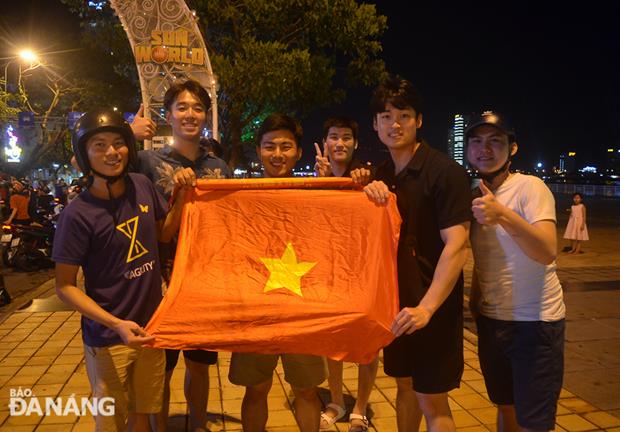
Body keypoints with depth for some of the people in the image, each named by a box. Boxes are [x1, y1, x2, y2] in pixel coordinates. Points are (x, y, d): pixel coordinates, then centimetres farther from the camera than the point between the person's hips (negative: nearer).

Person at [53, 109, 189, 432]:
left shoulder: (142, 186, -5)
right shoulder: (78, 214, -20)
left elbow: (164, 233, 10)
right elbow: (65, 286, -13)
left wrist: (182, 195, -7)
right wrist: (116, 324, -23)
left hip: (149, 327, 4)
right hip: (108, 338, -4)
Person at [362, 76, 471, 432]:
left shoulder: (445, 172, -14)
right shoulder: (382, 175, 7)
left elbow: (457, 245, -21)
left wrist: (427, 307, -28)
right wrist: (370, 195, -10)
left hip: (432, 305, -6)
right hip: (396, 301, 6)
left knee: (431, 401, 4)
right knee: (405, 386, 20)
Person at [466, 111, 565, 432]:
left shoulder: (530, 187, -13)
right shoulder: (472, 194, 4)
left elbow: (547, 252, -28)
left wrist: (502, 215, -42)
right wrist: (475, 297, 5)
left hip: (535, 321, -5)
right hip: (490, 318, 6)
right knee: (504, 406, 19)